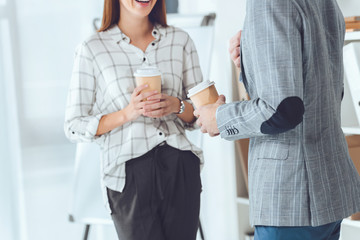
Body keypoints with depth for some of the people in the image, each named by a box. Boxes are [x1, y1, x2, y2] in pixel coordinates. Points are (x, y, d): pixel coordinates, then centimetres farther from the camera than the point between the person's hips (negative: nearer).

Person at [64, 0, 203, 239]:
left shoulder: (180, 40, 10)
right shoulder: (92, 49, 2)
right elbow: (75, 127, 1)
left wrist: (177, 105, -9)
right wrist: (127, 113, -14)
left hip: (181, 170, 3)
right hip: (129, 173, -3)